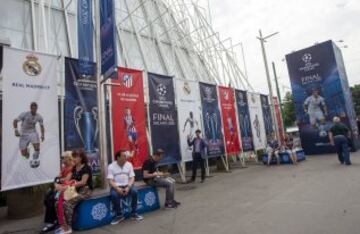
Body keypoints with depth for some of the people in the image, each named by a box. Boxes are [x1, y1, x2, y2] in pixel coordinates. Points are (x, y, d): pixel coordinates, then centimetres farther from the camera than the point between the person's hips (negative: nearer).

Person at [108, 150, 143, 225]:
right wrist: (117, 188, -26)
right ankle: (119, 215, -9)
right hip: (116, 187, -2)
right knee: (113, 195, -33)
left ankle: (134, 213, -7)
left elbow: (132, 178, 0)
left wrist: (128, 187, -17)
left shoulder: (129, 164, 3)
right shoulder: (111, 166, -5)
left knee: (134, 191, -27)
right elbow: (110, 181, -10)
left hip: (127, 186, 2)